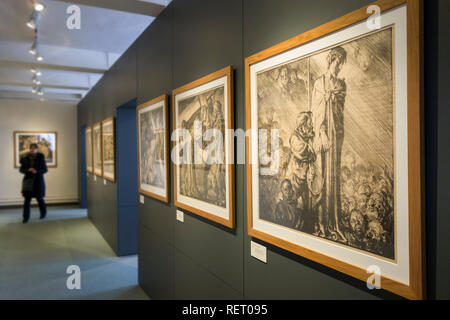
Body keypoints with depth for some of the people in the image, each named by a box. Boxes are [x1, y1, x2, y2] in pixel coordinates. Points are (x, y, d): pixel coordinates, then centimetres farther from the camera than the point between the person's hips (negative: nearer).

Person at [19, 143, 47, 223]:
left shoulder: (41, 158, -6)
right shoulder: (25, 158, 0)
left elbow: (45, 170, -4)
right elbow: (21, 170, 1)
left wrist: (37, 171, -23)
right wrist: (28, 170, -20)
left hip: (38, 180, -2)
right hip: (28, 180, 2)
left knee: (39, 198, 5)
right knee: (27, 199, -6)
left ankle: (43, 213, 30)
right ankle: (26, 217, 1)